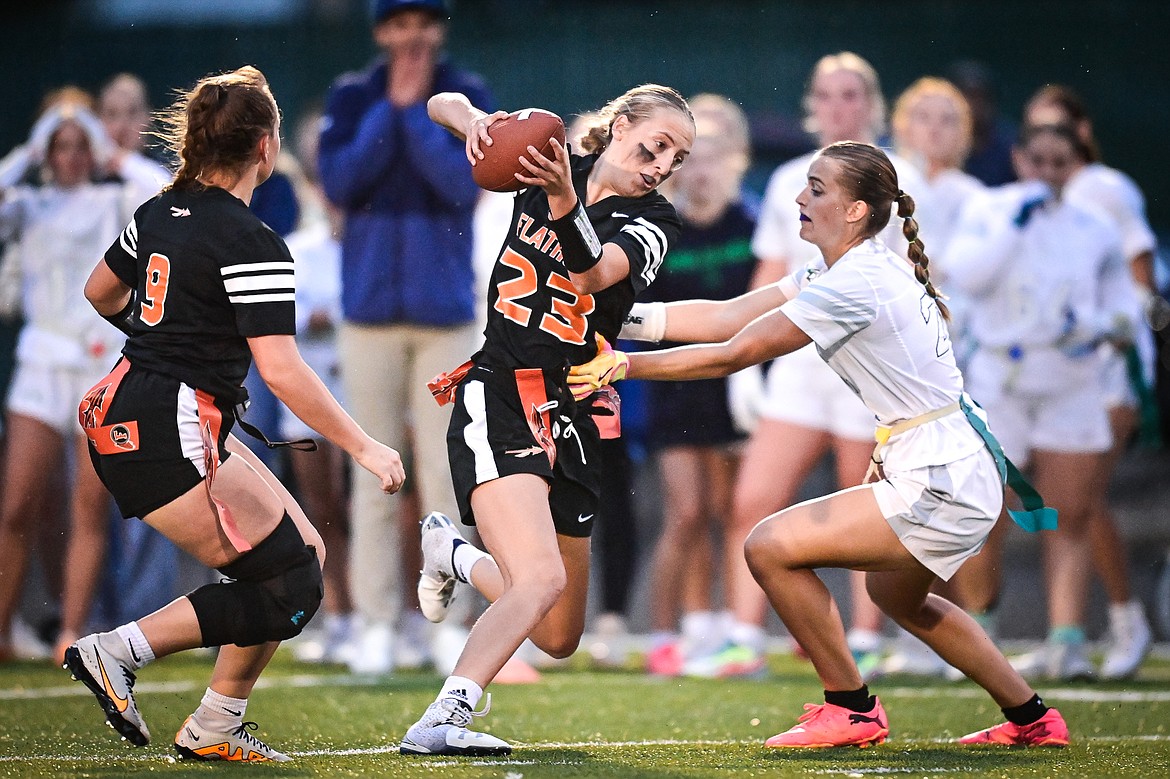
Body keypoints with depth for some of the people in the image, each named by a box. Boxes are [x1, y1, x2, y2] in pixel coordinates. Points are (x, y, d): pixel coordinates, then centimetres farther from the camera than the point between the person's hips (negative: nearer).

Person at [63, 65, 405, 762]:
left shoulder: (160, 213, 11)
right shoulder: (254, 244, -15)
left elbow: (102, 292, 28)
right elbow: (282, 370, -19)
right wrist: (365, 448, -12)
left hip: (125, 412, 10)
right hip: (171, 436, -10)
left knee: (306, 552, 11)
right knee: (288, 586, -8)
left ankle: (218, 728, 12)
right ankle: (118, 651, -8)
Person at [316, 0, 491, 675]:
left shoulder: (470, 98, 1)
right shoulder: (351, 99, 4)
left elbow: (466, 183, -11)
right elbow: (340, 183, -8)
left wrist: (415, 111, -13)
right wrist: (390, 107, -10)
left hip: (447, 309, -1)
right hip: (371, 308, 1)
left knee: (445, 473, -1)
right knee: (375, 475, 2)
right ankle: (377, 623, 4)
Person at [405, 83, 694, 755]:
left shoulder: (653, 222, 0)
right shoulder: (549, 161, 3)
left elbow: (595, 274, -21)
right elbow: (444, 105, 7)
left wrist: (565, 204, -39)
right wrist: (473, 121, -16)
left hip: (572, 420, 4)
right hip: (497, 397, -4)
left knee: (559, 637, 11)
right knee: (543, 578, -27)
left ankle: (454, 554, 37)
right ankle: (440, 721, -30)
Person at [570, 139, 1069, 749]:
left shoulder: (856, 284, -20)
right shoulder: (838, 271, 9)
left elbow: (731, 356, -16)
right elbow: (725, 318, 7)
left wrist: (624, 366, -9)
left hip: (942, 485, -11)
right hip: (962, 470, 11)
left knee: (770, 547, -11)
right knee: (898, 596, 33)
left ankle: (851, 710, 2)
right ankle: (1030, 717, 40)